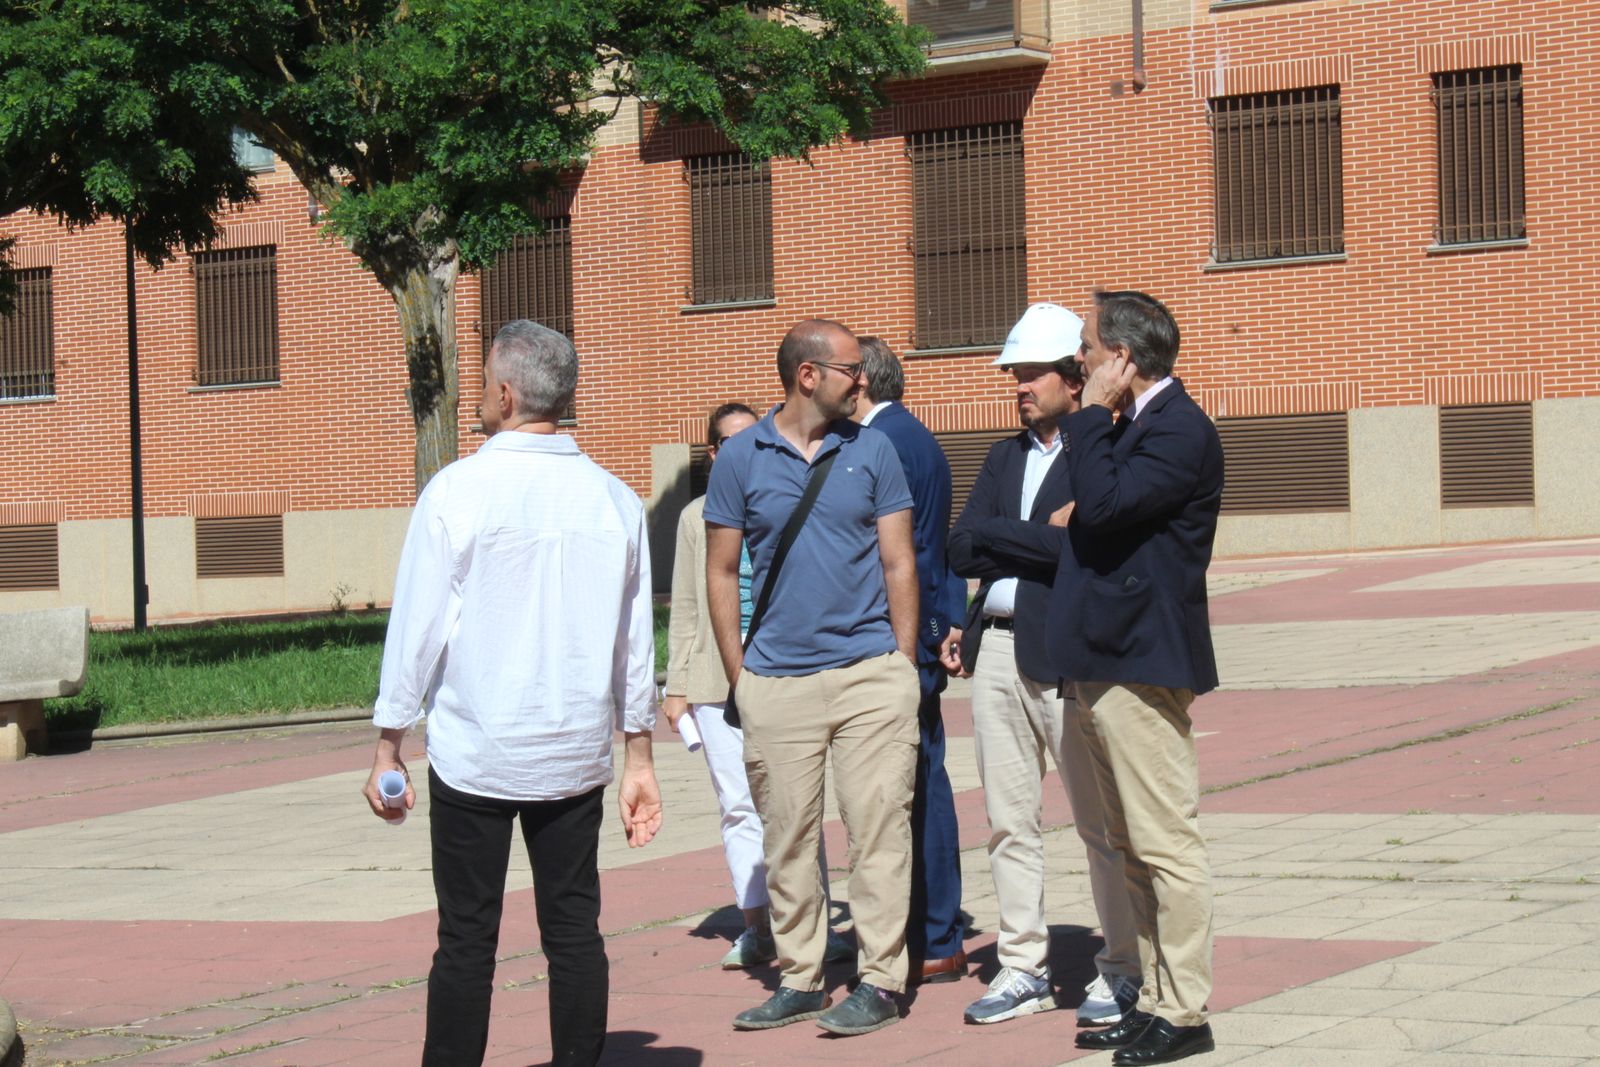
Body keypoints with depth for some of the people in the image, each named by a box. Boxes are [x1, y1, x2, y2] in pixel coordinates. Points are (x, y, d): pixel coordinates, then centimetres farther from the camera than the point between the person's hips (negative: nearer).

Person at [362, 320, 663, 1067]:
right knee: (573, 929, 8)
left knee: (467, 938, 1)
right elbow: (636, 641, 10)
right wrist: (639, 757, 18)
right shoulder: (614, 499, 4)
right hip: (578, 752, 3)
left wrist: (388, 746, 2)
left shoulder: (457, 491, -8)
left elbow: (416, 627, -6)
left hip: (474, 754, -3)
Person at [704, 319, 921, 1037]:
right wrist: (737, 674, 5)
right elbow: (721, 572, 9)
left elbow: (899, 563, 7)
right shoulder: (741, 458, 4)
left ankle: (881, 982, 3)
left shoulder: (872, 450, 6)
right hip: (776, 678, 0)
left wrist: (903, 666, 2)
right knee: (787, 838, 6)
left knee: (877, 830, -3)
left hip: (869, 672, 0)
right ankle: (799, 978, 16)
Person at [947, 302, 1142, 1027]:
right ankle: (1024, 966, 17)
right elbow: (962, 550, 6)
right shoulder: (1005, 457, 18)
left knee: (1099, 822, 0)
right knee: (1009, 821, 9)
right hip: (997, 650, 7)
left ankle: (1121, 969, 8)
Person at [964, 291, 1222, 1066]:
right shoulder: (1132, 427, 17)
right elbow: (1086, 530, 23)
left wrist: (1093, 414, -14)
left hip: (1142, 666, -11)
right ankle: (1155, 998, 19)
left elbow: (1103, 504, -25)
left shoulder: (1180, 430, -13)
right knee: (1133, 847, 13)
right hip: (1107, 663, 11)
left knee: (1164, 841, -7)